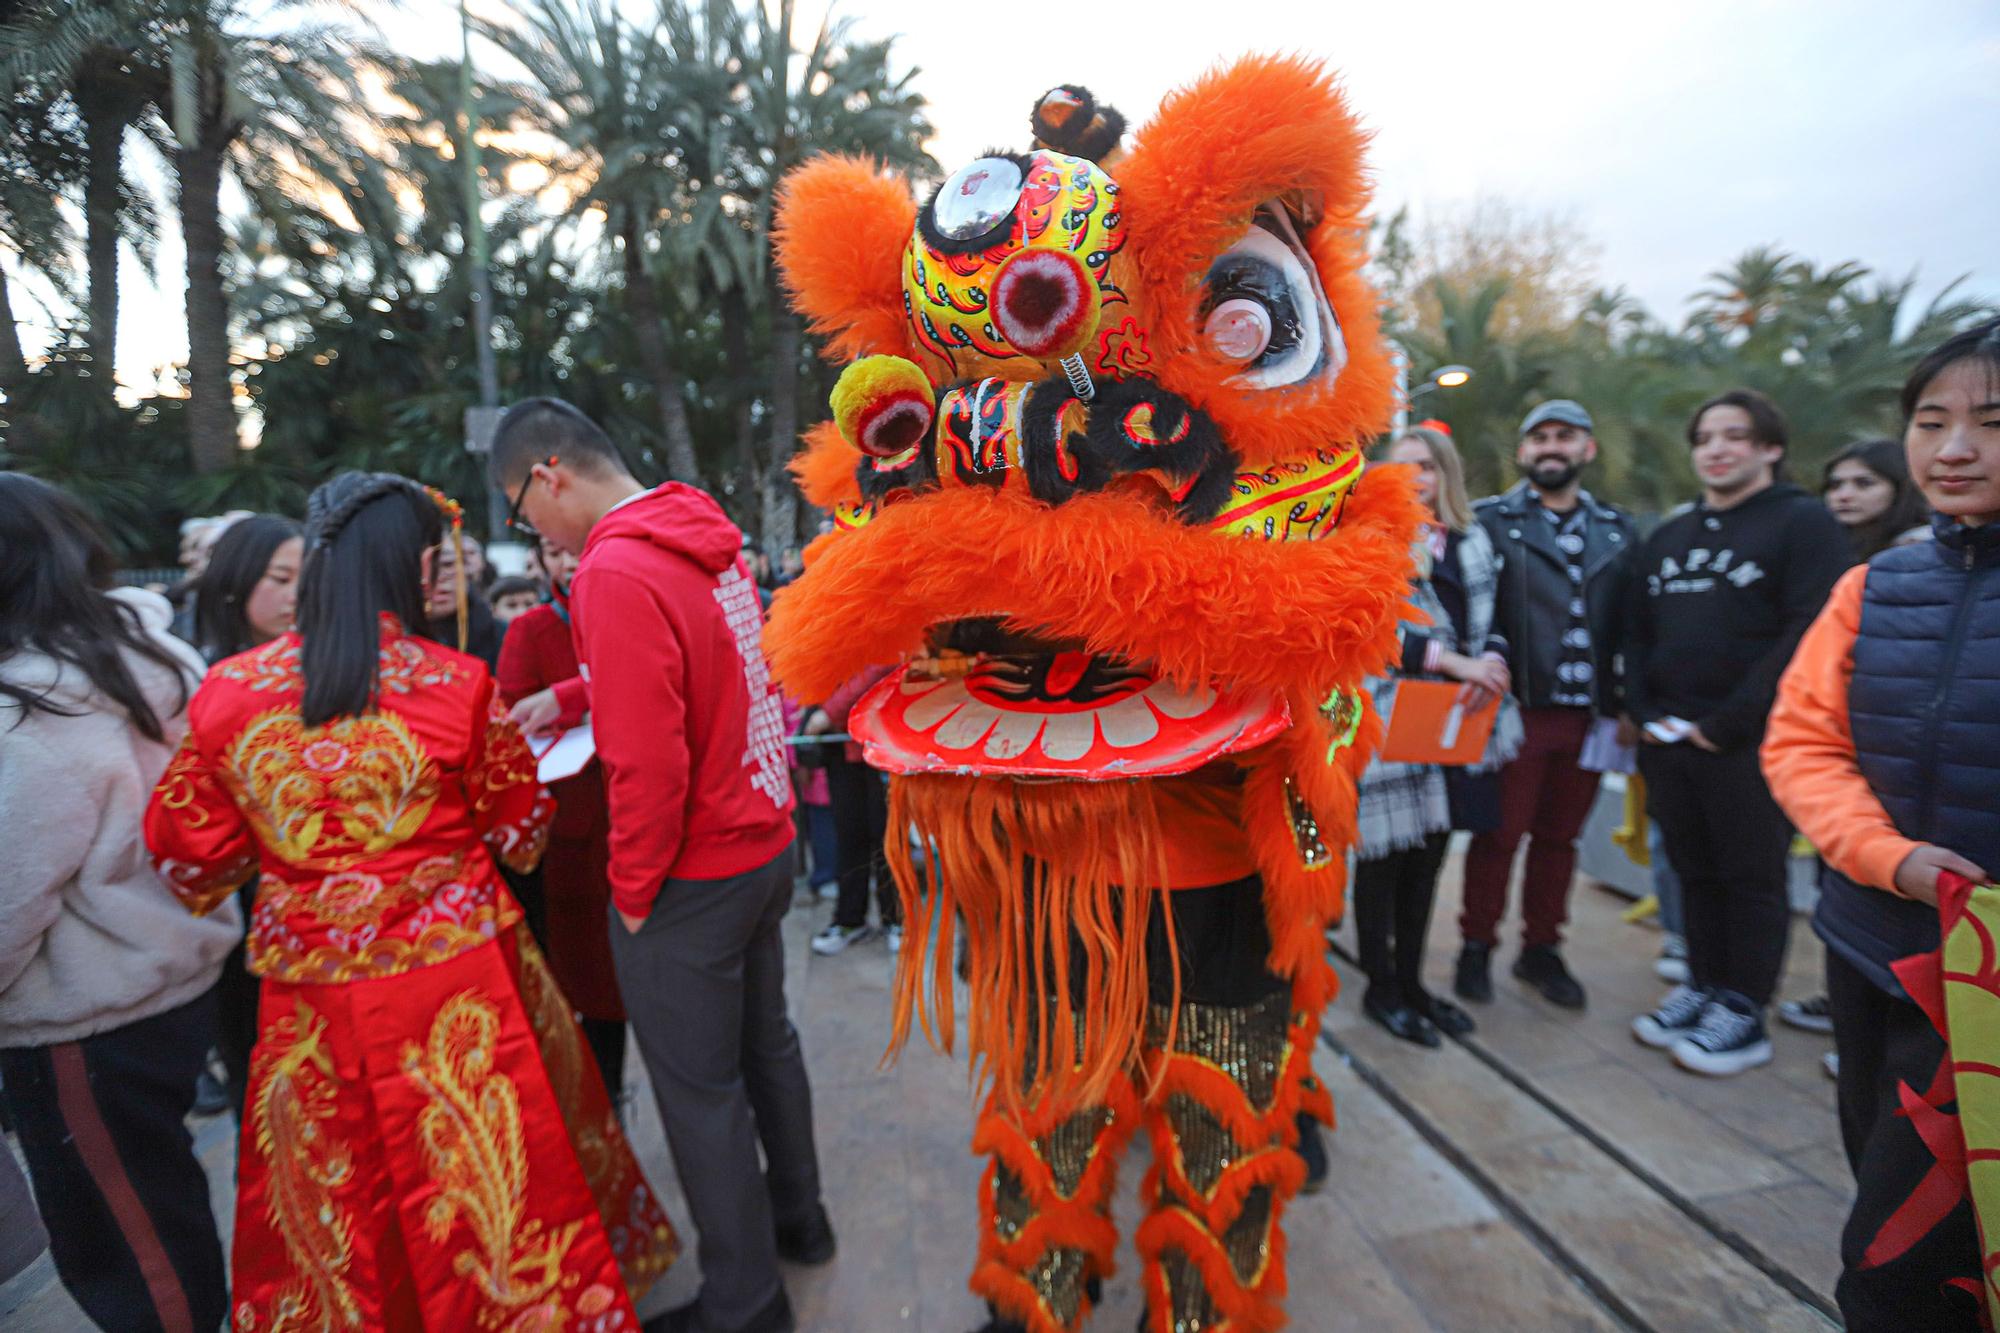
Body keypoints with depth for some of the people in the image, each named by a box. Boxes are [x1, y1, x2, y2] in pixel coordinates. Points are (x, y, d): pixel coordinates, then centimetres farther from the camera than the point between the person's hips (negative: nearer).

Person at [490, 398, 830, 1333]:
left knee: (700, 1091, 9)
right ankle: (799, 1218, 44)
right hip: (765, 844, 8)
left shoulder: (615, 573, -22)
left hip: (690, 879, -8)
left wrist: (633, 889, -10)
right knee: (765, 1042, 23)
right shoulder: (712, 542, 4)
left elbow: (646, 765, -24)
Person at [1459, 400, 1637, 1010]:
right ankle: (1477, 948, 19)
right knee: (1498, 836, 4)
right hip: (1516, 710, -4)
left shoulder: (1618, 530, 13)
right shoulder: (1489, 521, 0)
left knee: (1560, 838, 13)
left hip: (1588, 716, 4)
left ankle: (1541, 948, 27)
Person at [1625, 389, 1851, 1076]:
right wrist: (1645, 711, 4)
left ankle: (1744, 1012, 15)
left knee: (1752, 878, 4)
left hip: (1750, 743, -5)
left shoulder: (1804, 523, -2)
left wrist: (1729, 721, -15)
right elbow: (1638, 633, 19)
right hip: (1670, 740, 5)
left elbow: (1808, 632, -13)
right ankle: (1703, 985, 26)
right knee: (1696, 873, 13)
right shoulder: (1667, 537, 18)